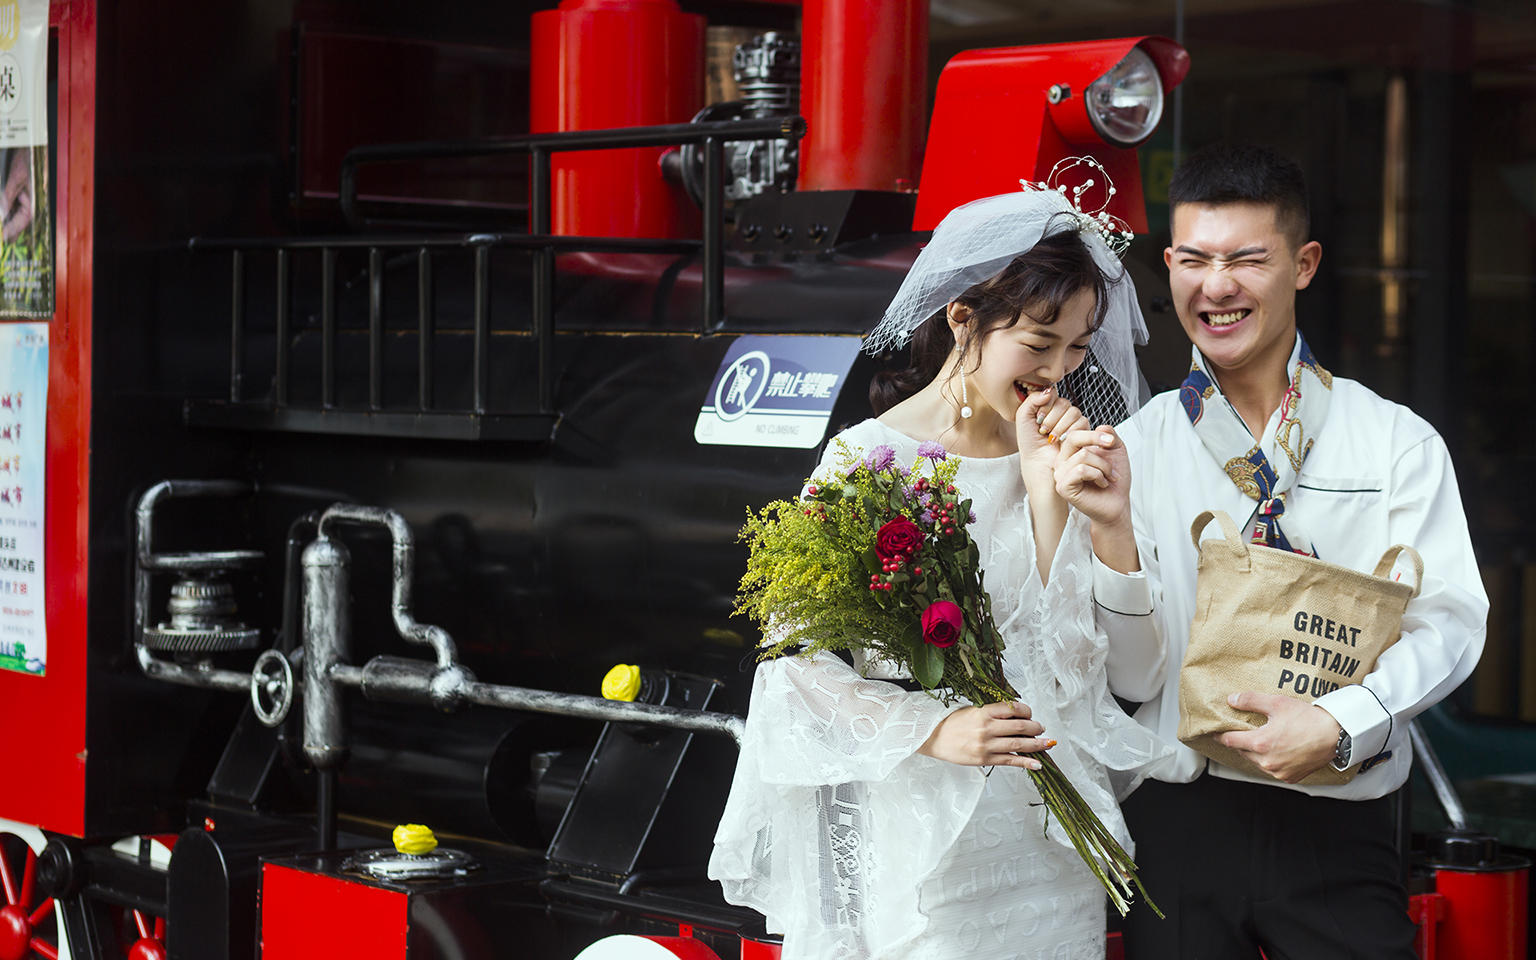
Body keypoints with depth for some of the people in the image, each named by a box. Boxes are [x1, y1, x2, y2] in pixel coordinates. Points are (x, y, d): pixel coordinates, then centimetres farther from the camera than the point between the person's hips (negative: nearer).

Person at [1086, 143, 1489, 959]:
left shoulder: (1398, 444, 2)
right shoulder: (1135, 448, 5)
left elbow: (1449, 621, -5)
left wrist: (1339, 724, -20)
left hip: (1338, 828, -1)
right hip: (1176, 821, 1)